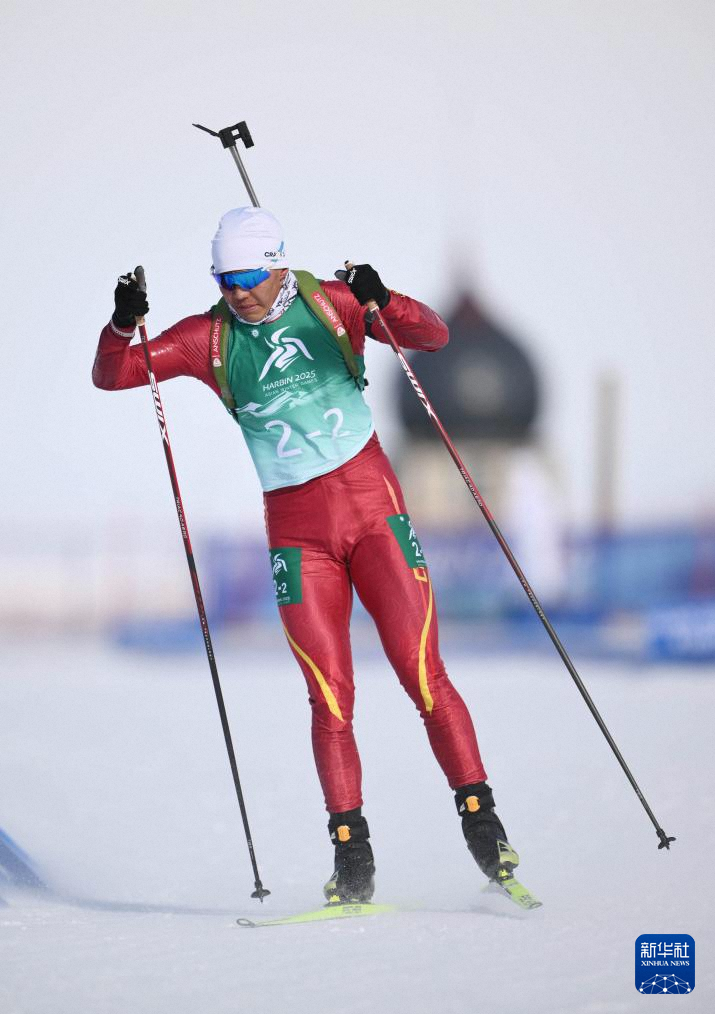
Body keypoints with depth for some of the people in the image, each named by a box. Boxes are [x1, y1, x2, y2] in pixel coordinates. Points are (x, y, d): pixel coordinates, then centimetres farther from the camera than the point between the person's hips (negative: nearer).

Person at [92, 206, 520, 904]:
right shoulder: (211, 340, 2)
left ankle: (480, 819, 2)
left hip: (372, 505, -1)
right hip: (296, 527, 1)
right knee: (330, 697, -6)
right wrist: (123, 324, -20)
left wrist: (381, 302, -29)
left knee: (423, 674, -7)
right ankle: (351, 854, -1)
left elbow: (432, 335, -9)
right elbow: (112, 375, 1)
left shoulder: (329, 303, -1)